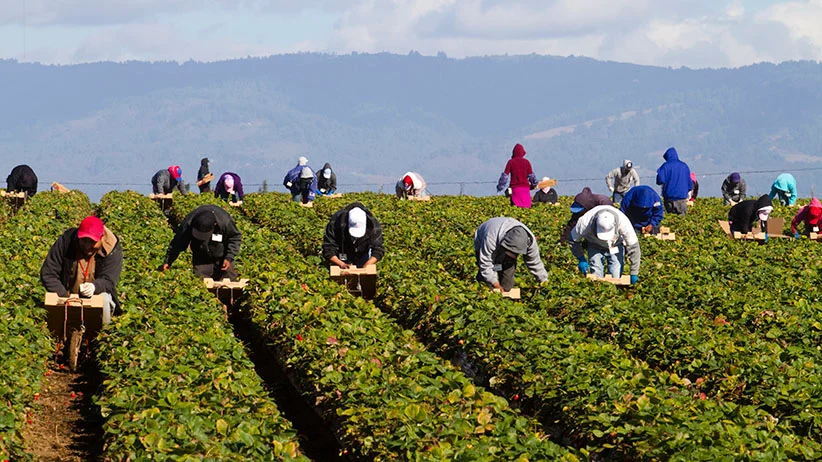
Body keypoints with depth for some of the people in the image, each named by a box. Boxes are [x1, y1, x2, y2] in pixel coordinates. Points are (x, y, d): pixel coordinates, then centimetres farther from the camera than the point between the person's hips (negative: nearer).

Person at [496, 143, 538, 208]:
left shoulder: (511, 162, -2)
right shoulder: (526, 162, 2)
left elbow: (505, 175, -2)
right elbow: (531, 175, 4)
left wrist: (500, 186, 5)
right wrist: (534, 184, 22)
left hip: (515, 188, -1)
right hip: (525, 188, 1)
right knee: (526, 207, 4)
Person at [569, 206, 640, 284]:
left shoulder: (623, 223, -38)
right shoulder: (585, 222, -37)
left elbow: (633, 247, -26)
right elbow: (573, 239, -16)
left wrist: (634, 273, -22)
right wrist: (581, 259, -20)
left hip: (616, 245, 0)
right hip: (595, 246, 0)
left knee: (615, 277, -10)